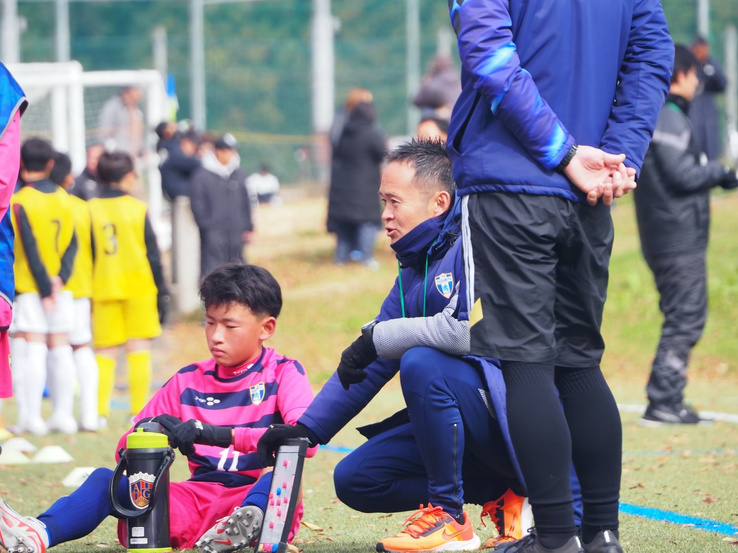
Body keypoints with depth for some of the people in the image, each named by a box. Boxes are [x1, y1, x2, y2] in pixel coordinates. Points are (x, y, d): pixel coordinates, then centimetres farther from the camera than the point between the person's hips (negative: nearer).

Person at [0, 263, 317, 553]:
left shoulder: (283, 374, 3)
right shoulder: (188, 382, 17)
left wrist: (217, 434, -24)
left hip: (262, 497, -4)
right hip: (196, 502, 4)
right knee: (107, 480, -18)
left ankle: (249, 522, -66)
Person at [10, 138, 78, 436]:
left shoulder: (20, 201, -11)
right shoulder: (64, 199, 6)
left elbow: (30, 249, -14)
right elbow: (72, 244, 1)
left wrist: (45, 288, -11)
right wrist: (60, 277, -8)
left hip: (30, 288, -5)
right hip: (61, 287, 5)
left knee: (32, 347, -5)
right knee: (60, 347, 8)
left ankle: (31, 415, -8)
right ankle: (63, 414, 8)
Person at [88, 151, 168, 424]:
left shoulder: (90, 210, 0)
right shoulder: (137, 209, -4)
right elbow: (152, 254, -2)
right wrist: (162, 291, 4)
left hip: (103, 288, 2)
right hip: (139, 286, -2)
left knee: (105, 351, 8)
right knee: (139, 350, 3)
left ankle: (99, 412, -1)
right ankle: (139, 412, -1)